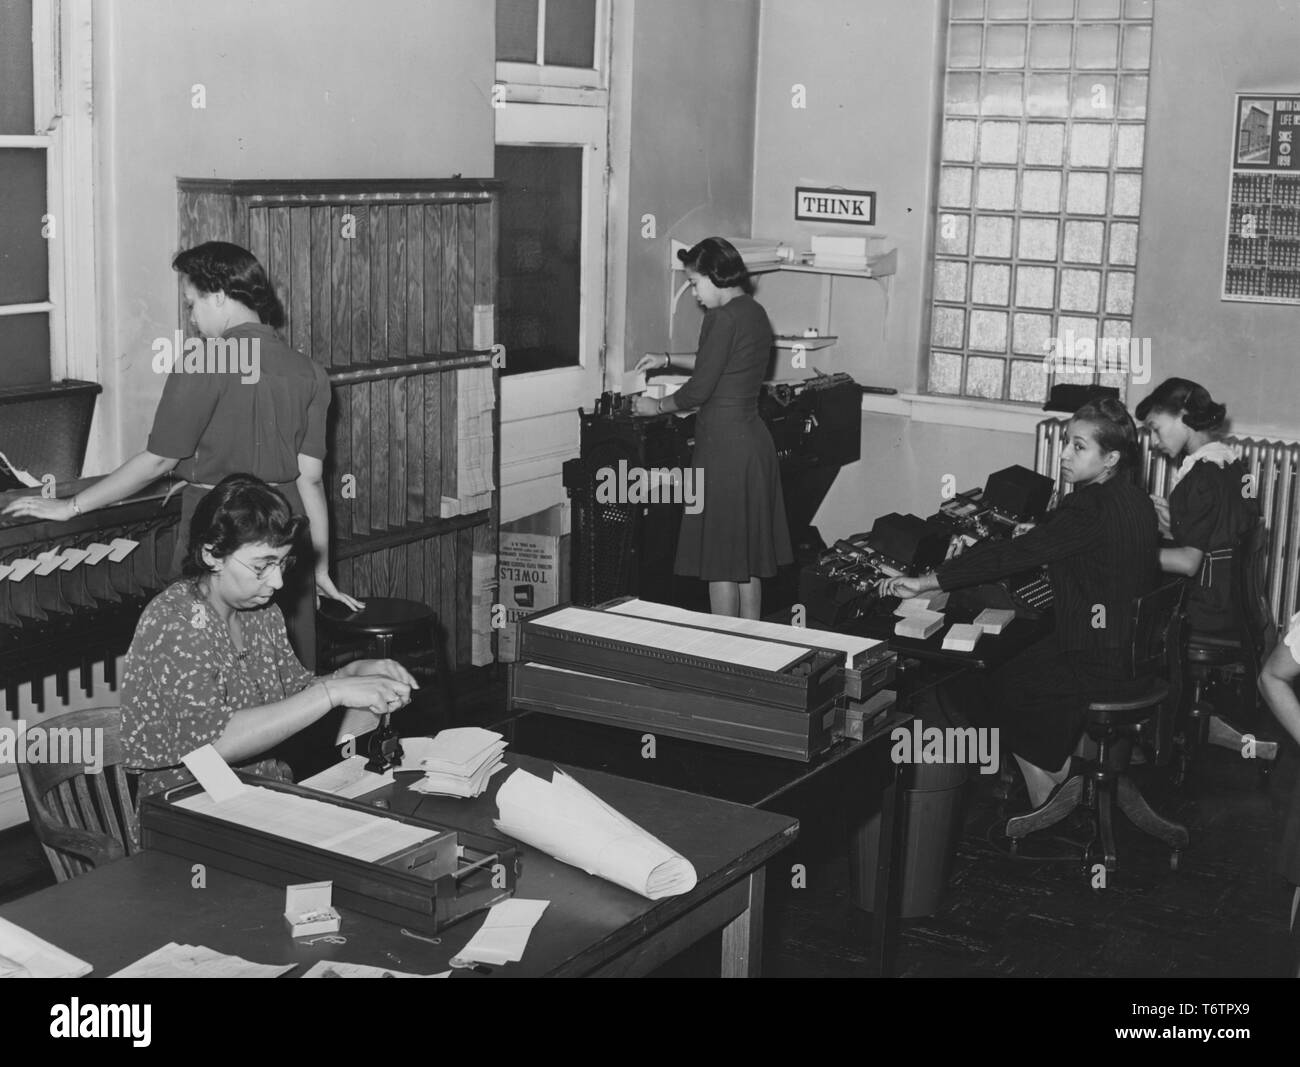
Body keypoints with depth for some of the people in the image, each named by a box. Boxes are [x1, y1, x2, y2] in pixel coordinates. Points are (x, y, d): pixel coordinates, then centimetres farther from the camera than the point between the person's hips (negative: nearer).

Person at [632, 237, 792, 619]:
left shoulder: (724, 317, -17)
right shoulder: (755, 312, 11)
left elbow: (699, 389, -16)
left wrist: (657, 407, 1)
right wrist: (667, 359, 30)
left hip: (725, 446, -9)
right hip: (754, 440, 9)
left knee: (721, 561, 0)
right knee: (749, 559, 15)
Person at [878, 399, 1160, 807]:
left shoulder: (1091, 509, -23)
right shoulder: (1132, 499, 5)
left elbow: (1015, 554, -27)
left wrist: (926, 581, -27)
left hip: (1104, 664, -9)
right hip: (1135, 647, 9)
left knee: (990, 689, 6)